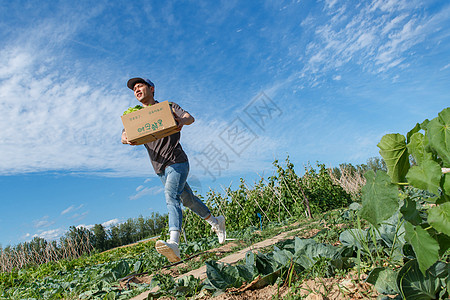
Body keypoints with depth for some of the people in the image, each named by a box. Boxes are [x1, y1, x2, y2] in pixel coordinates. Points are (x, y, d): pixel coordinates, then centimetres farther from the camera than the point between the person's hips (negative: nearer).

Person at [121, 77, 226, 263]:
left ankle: (173, 244, -39)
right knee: (188, 199, 14)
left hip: (177, 161, -5)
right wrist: (126, 139, -26)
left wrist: (182, 120, -35)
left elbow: (190, 118, -9)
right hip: (160, 168, 5)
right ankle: (216, 222, 35)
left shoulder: (168, 107, 5)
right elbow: (124, 134, 0)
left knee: (171, 195, -26)